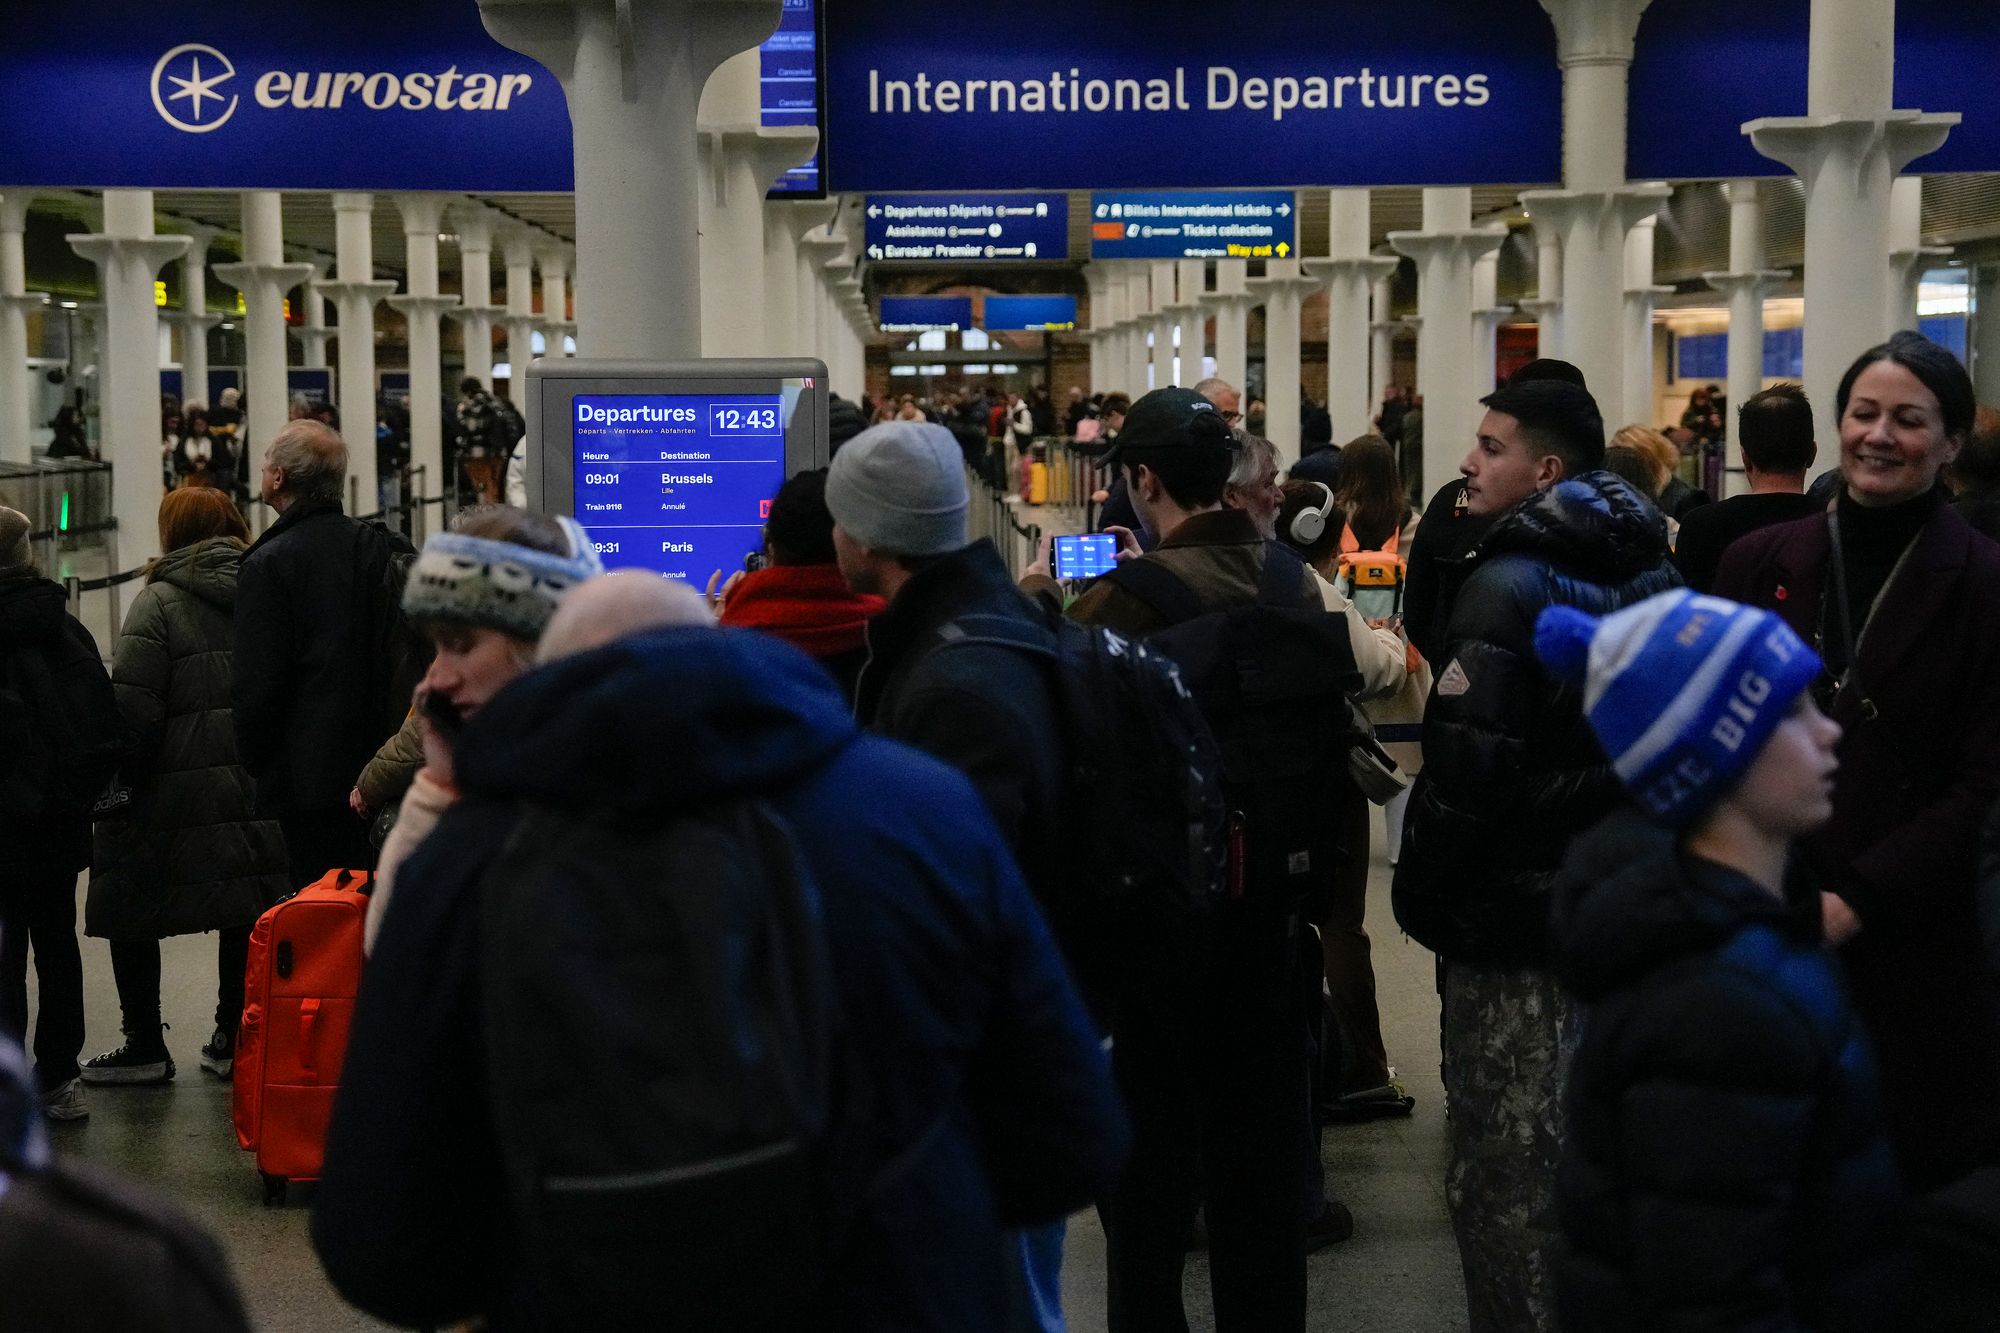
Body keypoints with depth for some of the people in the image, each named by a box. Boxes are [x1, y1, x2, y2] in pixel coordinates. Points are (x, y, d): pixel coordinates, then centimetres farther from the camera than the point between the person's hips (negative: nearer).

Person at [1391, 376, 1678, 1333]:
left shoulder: (1509, 585, -17)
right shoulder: (1647, 572, 8)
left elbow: (1465, 767, -21)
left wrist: (1419, 895, -10)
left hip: (1513, 908, -8)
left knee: (1507, 1158, 2)